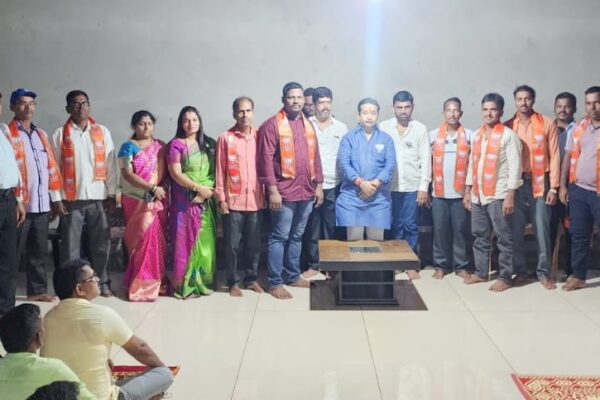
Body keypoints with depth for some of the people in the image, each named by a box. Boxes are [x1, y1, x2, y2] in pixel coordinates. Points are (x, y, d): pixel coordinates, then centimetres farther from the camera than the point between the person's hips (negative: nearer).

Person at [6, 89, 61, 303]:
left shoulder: (41, 134, 17)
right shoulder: (7, 133, -3)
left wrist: (55, 197, 14)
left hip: (42, 204, 6)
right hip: (20, 204, -6)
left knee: (39, 251, 12)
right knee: (13, 252, 1)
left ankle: (37, 290, 22)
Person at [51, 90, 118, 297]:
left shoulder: (102, 132, 7)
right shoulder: (60, 134, 3)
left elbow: (111, 164, 6)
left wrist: (112, 194, 1)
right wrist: (57, 198, -6)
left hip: (98, 197, 2)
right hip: (71, 198, -1)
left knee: (101, 243, 7)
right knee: (71, 245, 3)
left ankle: (103, 283, 19)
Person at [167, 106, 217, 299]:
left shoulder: (209, 143, 11)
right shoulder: (176, 144, -3)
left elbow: (216, 170, 10)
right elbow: (175, 174, -11)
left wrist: (213, 189, -6)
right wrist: (198, 188, -16)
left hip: (207, 200, 5)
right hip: (185, 200, -4)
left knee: (206, 241, 7)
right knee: (185, 241, -2)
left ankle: (203, 280, 17)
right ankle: (184, 284, 6)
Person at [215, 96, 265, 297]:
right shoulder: (225, 138, -3)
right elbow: (220, 171, -2)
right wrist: (221, 198, -6)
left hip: (256, 200, 3)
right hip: (233, 201, -3)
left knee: (254, 243, 11)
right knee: (233, 244, 4)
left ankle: (251, 278, 25)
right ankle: (233, 282, 17)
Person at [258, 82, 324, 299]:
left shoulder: (308, 125, 13)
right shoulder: (272, 125, -8)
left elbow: (315, 156, 17)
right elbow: (266, 159, -13)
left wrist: (318, 185, 11)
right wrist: (272, 190, -17)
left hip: (306, 191, 7)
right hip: (284, 192, -6)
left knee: (297, 236, 15)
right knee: (279, 237, -1)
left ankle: (293, 275, 26)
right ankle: (275, 282, 7)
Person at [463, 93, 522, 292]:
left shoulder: (508, 135, -7)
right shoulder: (477, 134, 13)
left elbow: (515, 166, -12)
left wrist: (510, 195, -17)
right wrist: (467, 191, 14)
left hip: (499, 195, -6)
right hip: (478, 195, 7)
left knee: (504, 238, 0)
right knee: (480, 236, 13)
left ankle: (505, 277, 7)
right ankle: (480, 272, 24)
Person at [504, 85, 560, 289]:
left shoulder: (547, 124, 1)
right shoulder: (508, 126, 5)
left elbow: (554, 156, 0)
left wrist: (553, 187, -5)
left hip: (540, 183, -1)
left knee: (542, 230, 0)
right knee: (516, 230, 4)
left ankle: (543, 272, 12)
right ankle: (520, 271, 16)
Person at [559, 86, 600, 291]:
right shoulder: (578, 128, 8)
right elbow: (568, 157, 11)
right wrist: (562, 185, 6)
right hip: (578, 190, 4)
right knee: (578, 235, 10)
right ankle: (578, 275, 20)